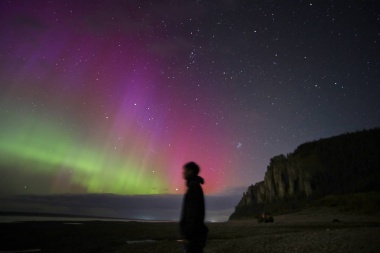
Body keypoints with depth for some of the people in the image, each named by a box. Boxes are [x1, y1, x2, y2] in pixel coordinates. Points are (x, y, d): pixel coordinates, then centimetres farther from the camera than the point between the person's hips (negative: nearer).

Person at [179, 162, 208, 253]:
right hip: (194, 233, 9)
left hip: (193, 234, -9)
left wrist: (188, 235, -20)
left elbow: (193, 212, -21)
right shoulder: (195, 185, 13)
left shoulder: (194, 186, -16)